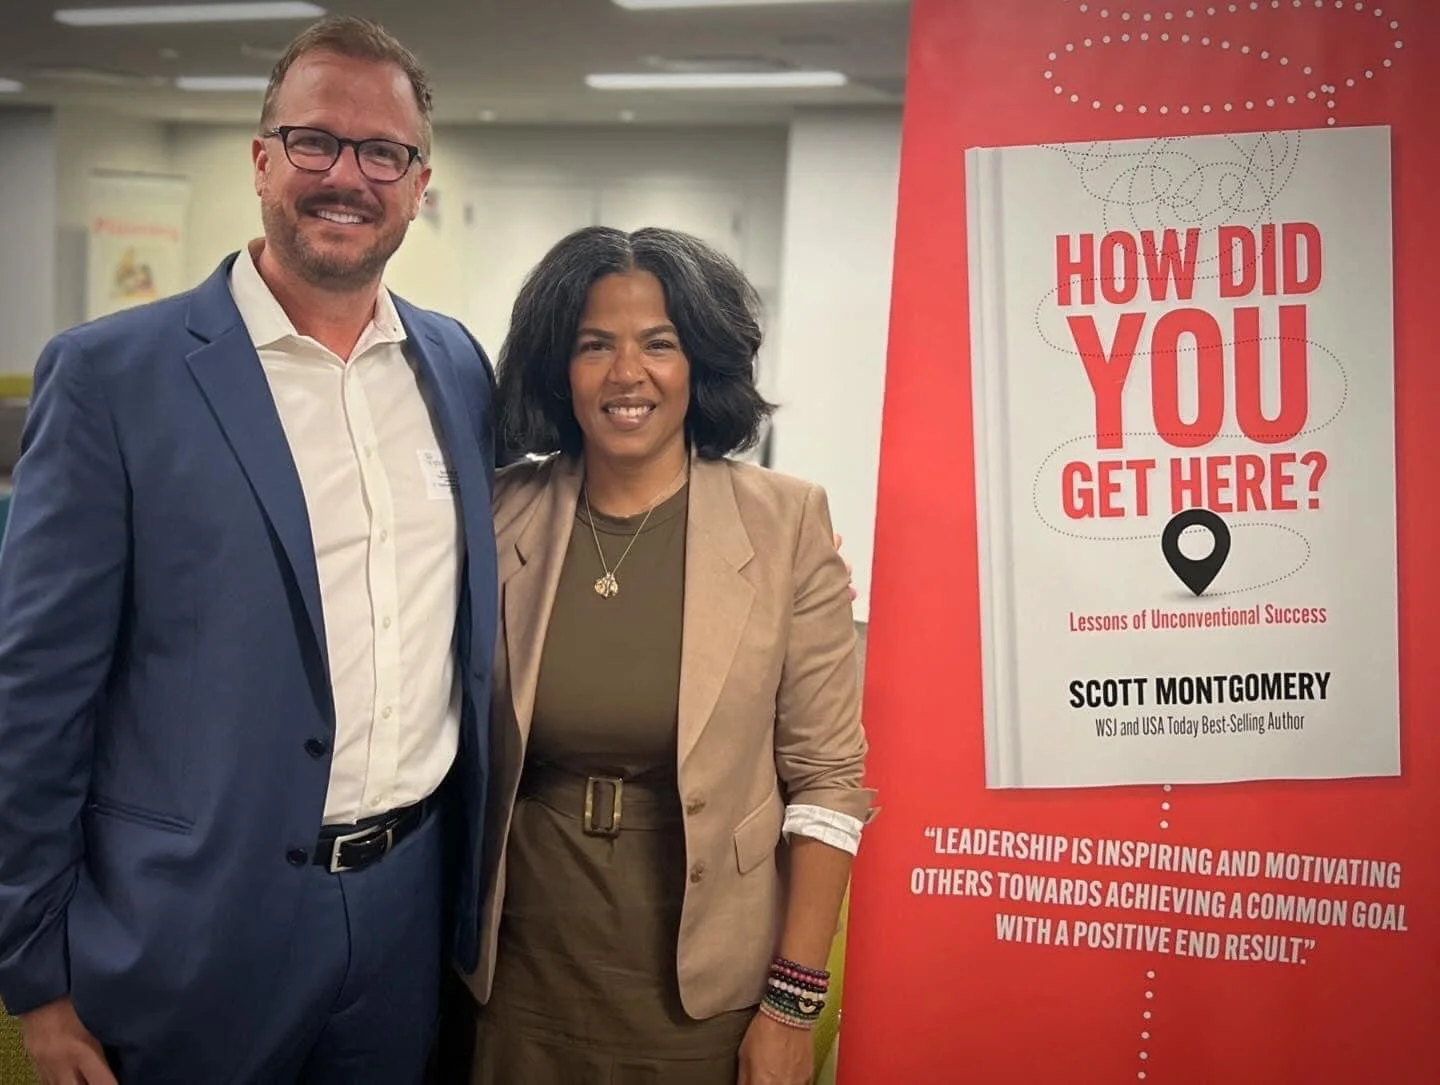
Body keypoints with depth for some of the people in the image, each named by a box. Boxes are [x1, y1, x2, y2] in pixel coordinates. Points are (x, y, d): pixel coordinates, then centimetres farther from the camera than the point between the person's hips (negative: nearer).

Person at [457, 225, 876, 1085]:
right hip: (524, 980, 2)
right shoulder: (503, 518, -2)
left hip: (709, 989, -2)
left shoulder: (787, 523, -8)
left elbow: (828, 779, -7)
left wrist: (793, 1001, -10)